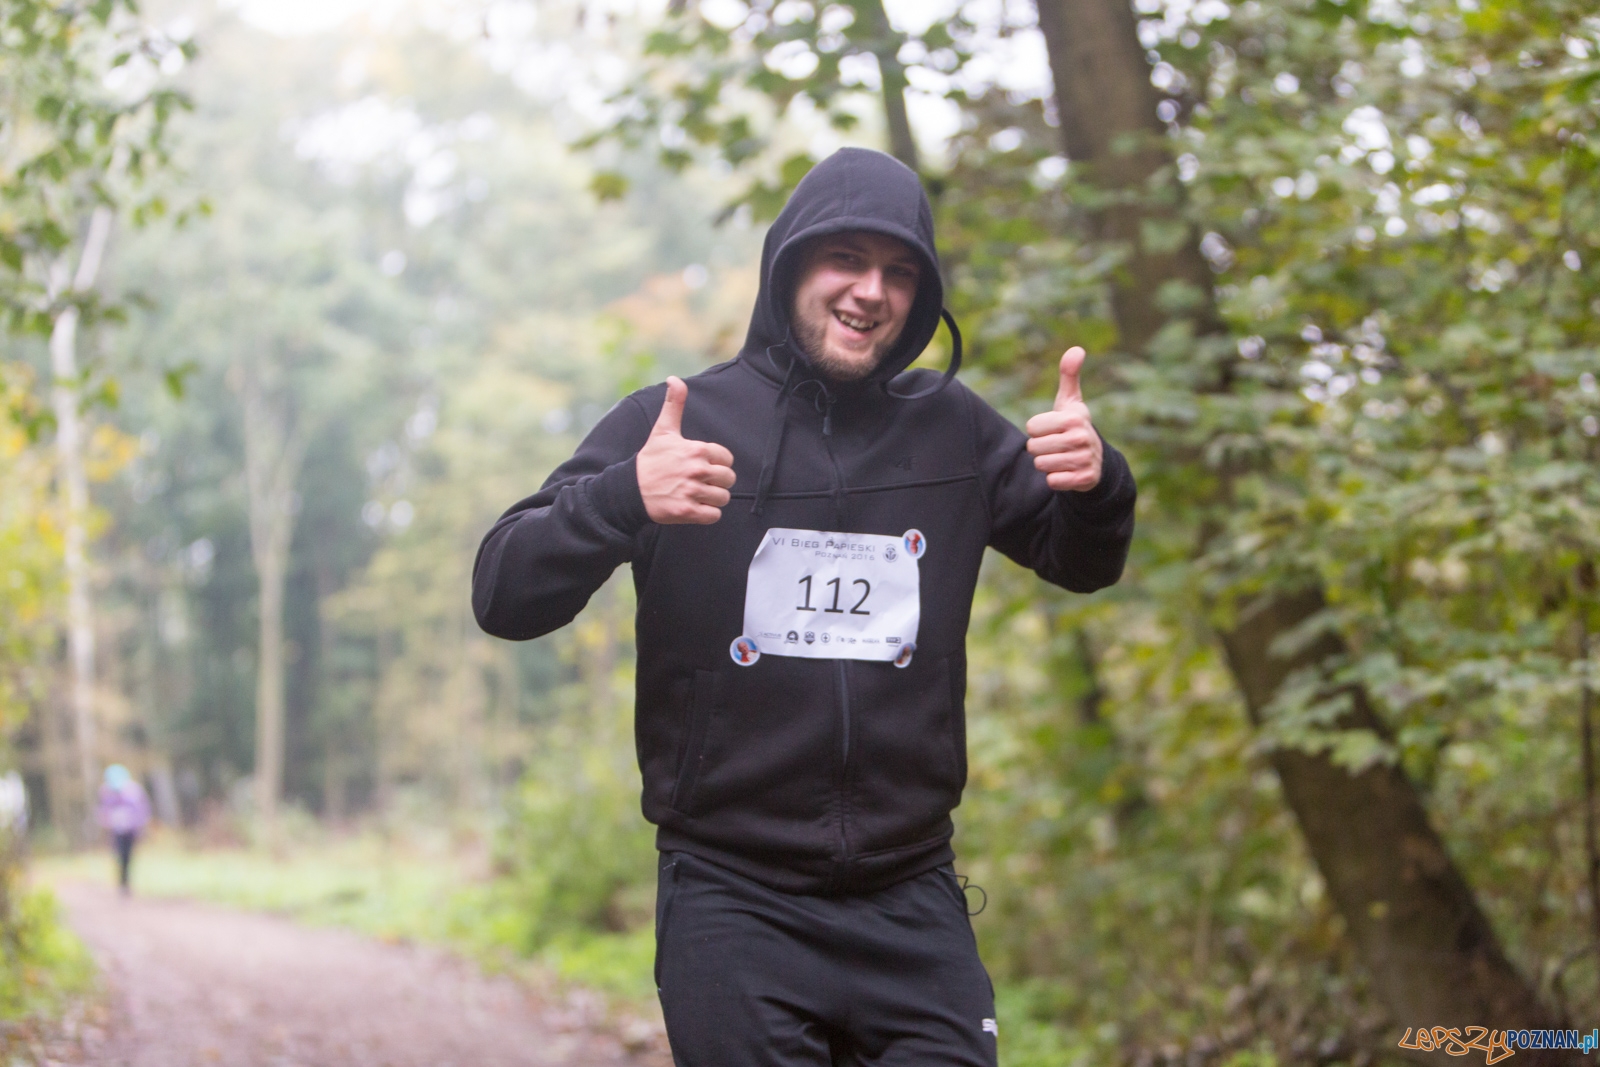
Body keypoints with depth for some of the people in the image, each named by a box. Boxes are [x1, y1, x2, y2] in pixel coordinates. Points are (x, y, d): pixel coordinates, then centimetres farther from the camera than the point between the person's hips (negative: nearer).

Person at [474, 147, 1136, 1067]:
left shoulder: (951, 431, 8)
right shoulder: (675, 422, -1)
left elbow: (1082, 563, 16)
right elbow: (505, 595, -7)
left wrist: (1096, 482, -8)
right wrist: (623, 500, -28)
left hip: (912, 904, 3)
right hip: (732, 902, -2)